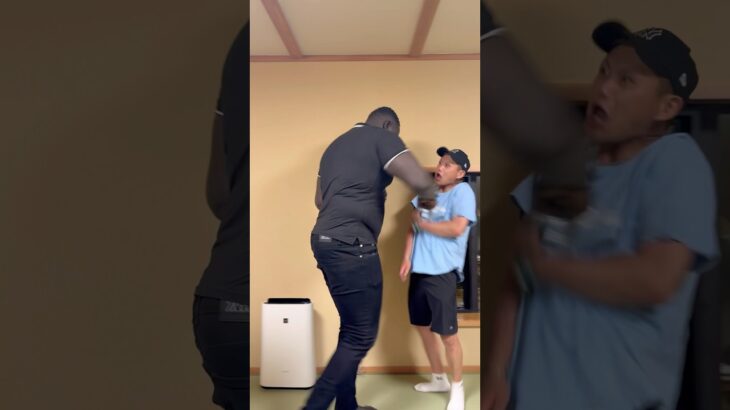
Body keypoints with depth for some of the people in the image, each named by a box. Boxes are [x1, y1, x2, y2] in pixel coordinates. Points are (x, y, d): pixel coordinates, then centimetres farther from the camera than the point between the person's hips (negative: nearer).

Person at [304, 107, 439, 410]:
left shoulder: (335, 145, 21)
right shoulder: (382, 137, -4)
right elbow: (420, 181, -19)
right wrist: (429, 199, 2)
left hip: (324, 241, 9)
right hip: (351, 247, -9)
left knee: (351, 328, 18)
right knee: (362, 336, -1)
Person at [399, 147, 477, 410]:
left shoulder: (463, 192, -8)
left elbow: (457, 228, -22)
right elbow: (413, 227, 12)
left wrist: (423, 223, -10)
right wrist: (406, 259, 1)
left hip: (442, 273, -7)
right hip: (419, 270, 7)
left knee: (447, 334, -1)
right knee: (422, 326, 16)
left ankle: (457, 388, 19)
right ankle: (439, 379, 35)